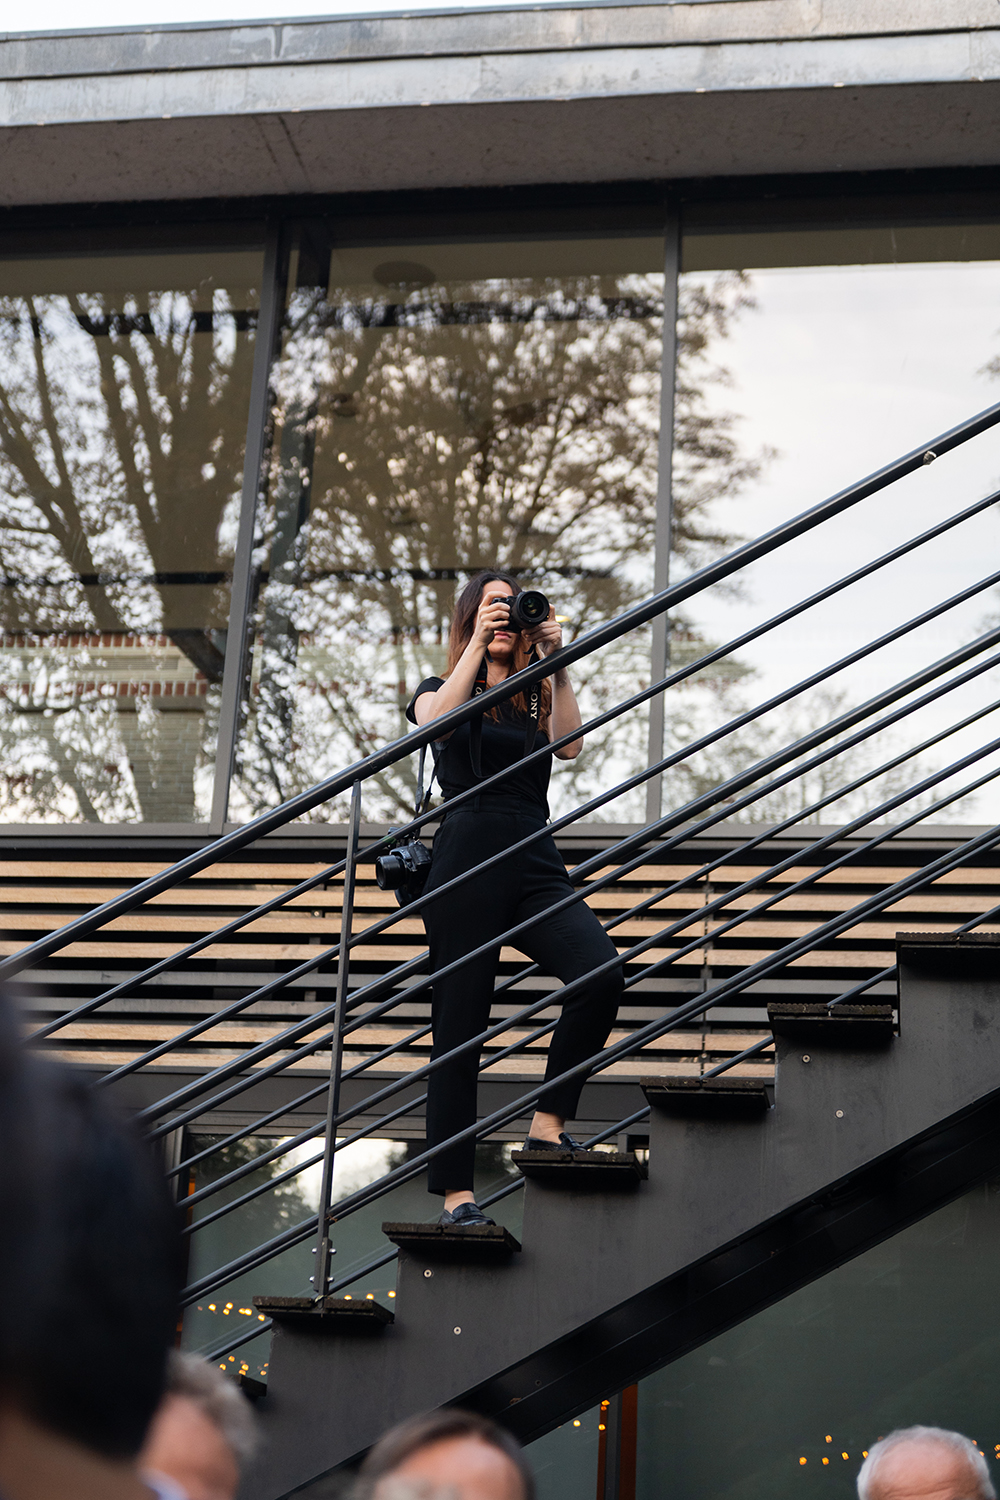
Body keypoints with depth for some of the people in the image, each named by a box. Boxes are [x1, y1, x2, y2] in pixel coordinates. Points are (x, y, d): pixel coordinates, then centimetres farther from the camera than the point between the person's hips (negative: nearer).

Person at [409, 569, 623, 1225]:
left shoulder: (537, 699, 21)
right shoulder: (441, 690, 14)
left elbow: (570, 745, 0)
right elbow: (438, 722, -11)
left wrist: (556, 664, -4)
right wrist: (478, 644, -11)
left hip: (537, 869, 3)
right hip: (468, 868, -3)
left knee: (602, 972, -24)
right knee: (460, 1030, -5)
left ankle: (548, 1122, -14)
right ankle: (457, 1192, -2)